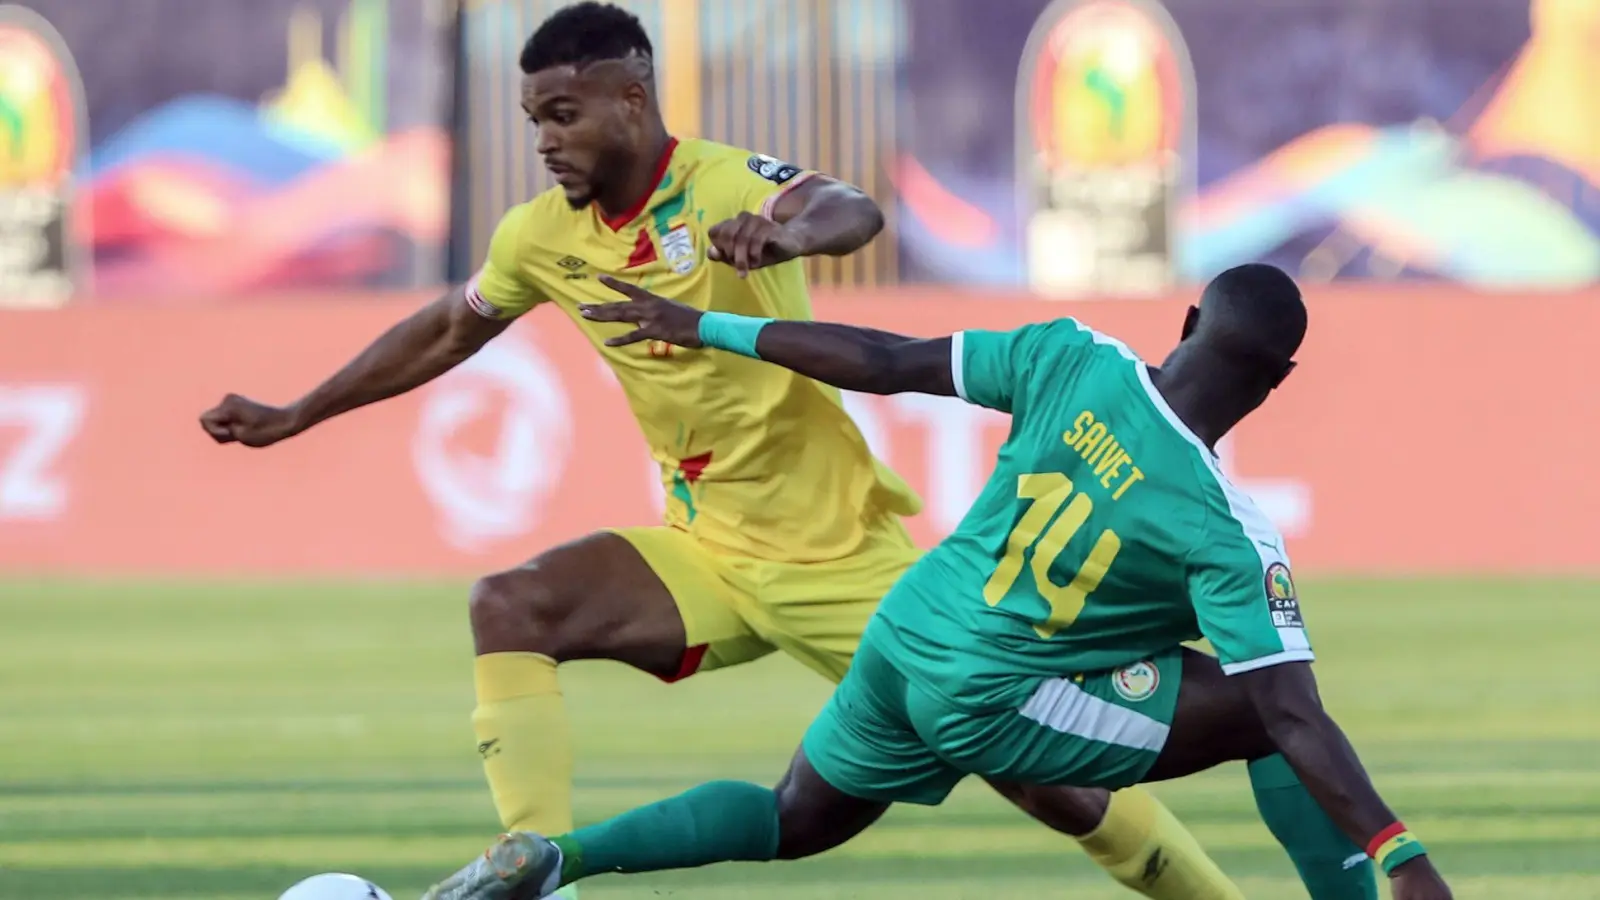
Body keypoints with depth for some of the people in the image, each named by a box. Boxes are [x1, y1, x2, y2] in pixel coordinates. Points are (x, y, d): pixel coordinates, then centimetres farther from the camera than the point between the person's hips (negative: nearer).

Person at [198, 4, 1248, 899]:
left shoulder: (723, 183, -18)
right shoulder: (542, 236, 0)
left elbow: (854, 212, -39)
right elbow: (448, 330, 19)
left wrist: (787, 233, -63)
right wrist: (294, 417, 21)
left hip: (840, 552, -5)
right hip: (709, 554, 5)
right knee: (510, 608, -17)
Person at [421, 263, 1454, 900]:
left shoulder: (1072, 359, -8)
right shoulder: (1230, 536, -20)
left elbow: (890, 364, -3)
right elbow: (1293, 720, -23)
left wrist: (708, 329, 5)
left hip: (901, 639, 6)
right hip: (992, 704, -6)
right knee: (1267, 704, -4)